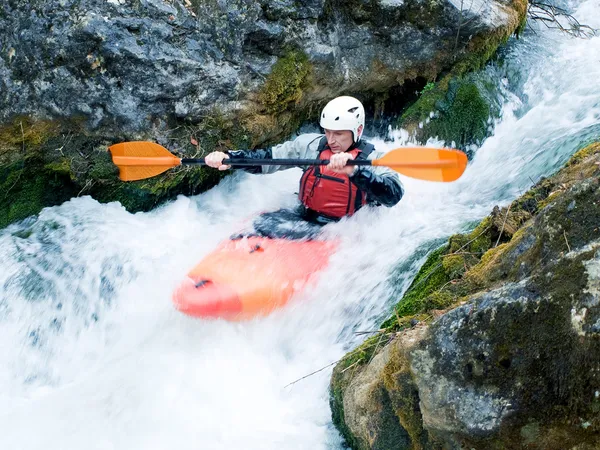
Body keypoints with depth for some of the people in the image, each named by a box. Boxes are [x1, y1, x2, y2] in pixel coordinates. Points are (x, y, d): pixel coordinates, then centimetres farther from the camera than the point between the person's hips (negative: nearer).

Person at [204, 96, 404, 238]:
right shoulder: (311, 143, 1)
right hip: (303, 216, 5)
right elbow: (267, 158, 2)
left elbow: (394, 193, -29)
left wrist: (354, 171, -44)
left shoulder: (372, 159, -11)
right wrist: (228, 157, -15)